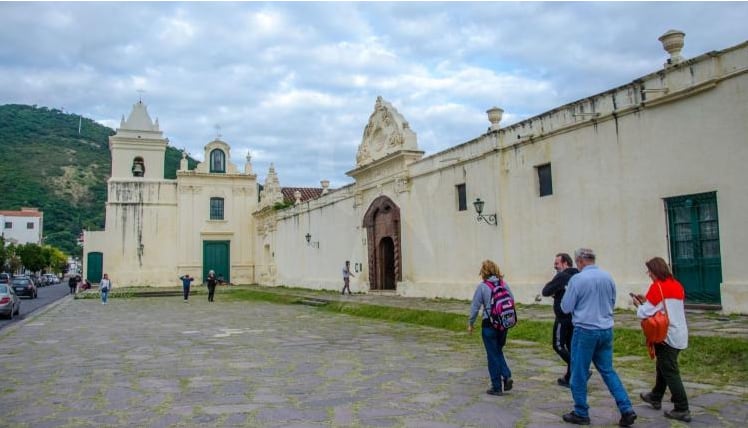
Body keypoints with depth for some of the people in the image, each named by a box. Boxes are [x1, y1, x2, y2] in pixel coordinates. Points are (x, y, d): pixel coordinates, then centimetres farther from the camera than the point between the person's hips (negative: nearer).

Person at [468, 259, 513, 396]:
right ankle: (507, 376, 5)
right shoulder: (504, 284, 1)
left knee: (493, 355, 6)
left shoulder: (482, 286, -10)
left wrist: (470, 323, 4)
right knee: (499, 351, 22)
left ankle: (497, 387, 13)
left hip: (489, 325, -4)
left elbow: (475, 306, -7)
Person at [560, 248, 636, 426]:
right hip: (606, 330, 6)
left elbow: (566, 308, -9)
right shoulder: (608, 277, 3)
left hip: (585, 331, -6)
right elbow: (612, 303, 17)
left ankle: (581, 414, 16)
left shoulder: (577, 279, -15)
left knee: (579, 373, 7)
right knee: (608, 371, 15)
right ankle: (626, 410, 9)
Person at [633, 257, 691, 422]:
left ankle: (682, 410, 0)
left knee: (670, 372, -1)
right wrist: (647, 301, 12)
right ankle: (655, 397, 36)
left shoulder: (657, 286, -15)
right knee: (663, 366, 21)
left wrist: (638, 305, 4)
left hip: (666, 336, -8)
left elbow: (645, 314, -16)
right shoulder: (677, 285, 8)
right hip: (680, 335, 8)